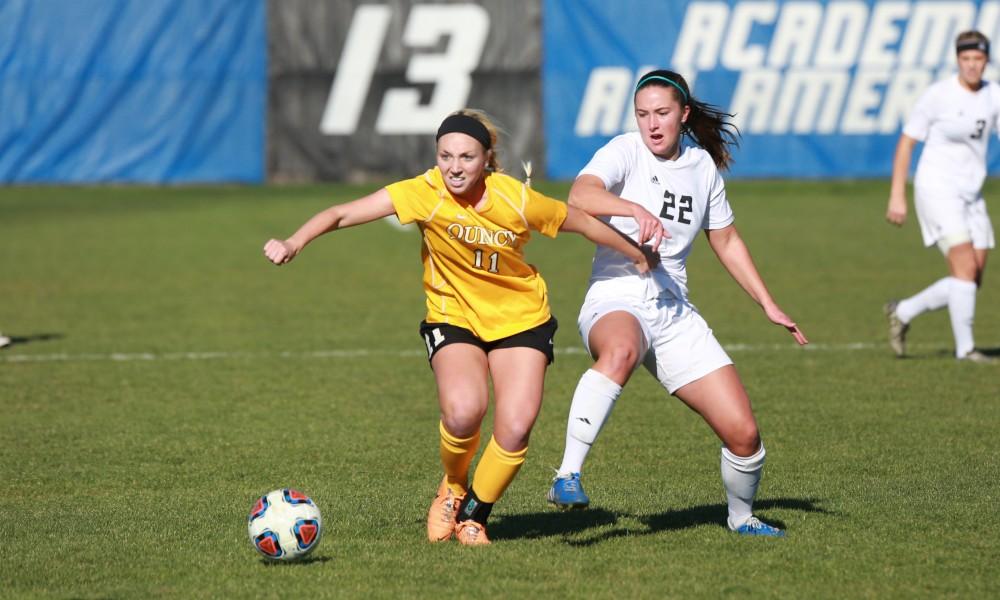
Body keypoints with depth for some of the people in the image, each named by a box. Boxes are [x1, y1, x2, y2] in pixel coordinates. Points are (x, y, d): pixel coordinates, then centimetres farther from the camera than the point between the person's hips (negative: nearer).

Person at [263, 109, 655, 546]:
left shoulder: (517, 199, -17)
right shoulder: (424, 193, -20)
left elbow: (585, 224, -1)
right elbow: (343, 214, -24)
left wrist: (642, 258, 11)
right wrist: (295, 242, -40)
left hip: (521, 319, 1)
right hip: (453, 318, -1)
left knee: (515, 429, -15)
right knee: (463, 412, -28)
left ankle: (474, 515, 14)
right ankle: (453, 488, 5)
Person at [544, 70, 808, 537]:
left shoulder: (702, 165, 11)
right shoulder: (624, 152, -6)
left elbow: (726, 240, 24)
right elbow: (580, 195, -27)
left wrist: (769, 306, 21)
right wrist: (636, 209, -44)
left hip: (674, 314, 5)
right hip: (615, 304, -5)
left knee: (743, 433, -5)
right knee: (622, 350, -44)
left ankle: (742, 517, 25)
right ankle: (568, 476, -44)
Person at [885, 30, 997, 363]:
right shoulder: (938, 95, -9)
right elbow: (906, 143, -5)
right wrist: (897, 196, -9)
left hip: (971, 195, 6)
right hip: (937, 190, -6)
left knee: (972, 282, 5)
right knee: (965, 267, -19)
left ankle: (902, 312, 23)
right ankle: (965, 349, -12)